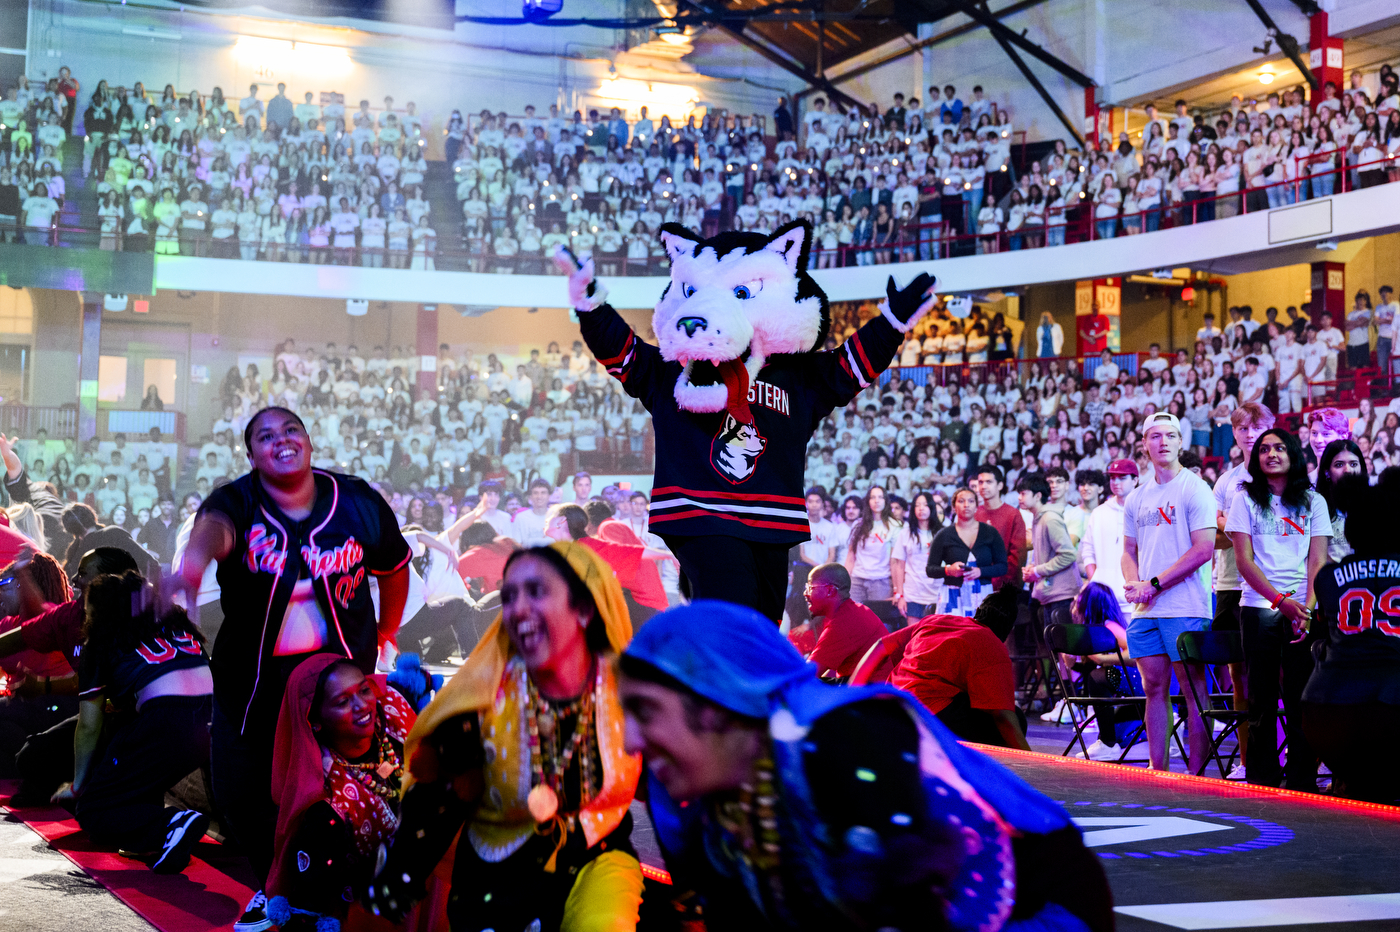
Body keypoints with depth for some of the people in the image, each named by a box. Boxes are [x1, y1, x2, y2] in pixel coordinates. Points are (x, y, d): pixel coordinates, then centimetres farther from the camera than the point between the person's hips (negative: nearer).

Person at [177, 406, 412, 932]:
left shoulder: (357, 503, -7)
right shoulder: (237, 503, -14)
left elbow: (395, 565, 10)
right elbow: (215, 524, -41)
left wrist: (386, 635, 15)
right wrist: (197, 555, -64)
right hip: (252, 678, 1)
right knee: (240, 794, 7)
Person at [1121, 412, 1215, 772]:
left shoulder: (1195, 489, -4)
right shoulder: (1136, 498, 15)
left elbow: (1203, 550, -12)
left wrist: (1154, 583, -13)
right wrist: (1132, 583, -2)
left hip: (1185, 608, -6)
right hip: (1144, 610, 6)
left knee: (1193, 689, -3)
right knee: (1154, 688, 9)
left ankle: (1196, 773, 1)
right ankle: (1157, 771, 14)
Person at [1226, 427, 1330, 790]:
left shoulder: (1313, 501, 11)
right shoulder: (1247, 500, 8)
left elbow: (1317, 560, 5)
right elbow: (1244, 560, 0)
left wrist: (1308, 606, -11)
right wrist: (1282, 601, -12)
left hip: (1303, 609, 1)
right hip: (1259, 607, -1)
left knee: (1301, 697, -3)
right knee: (1262, 697, 0)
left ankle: (1302, 781, 1)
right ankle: (1262, 780, 5)